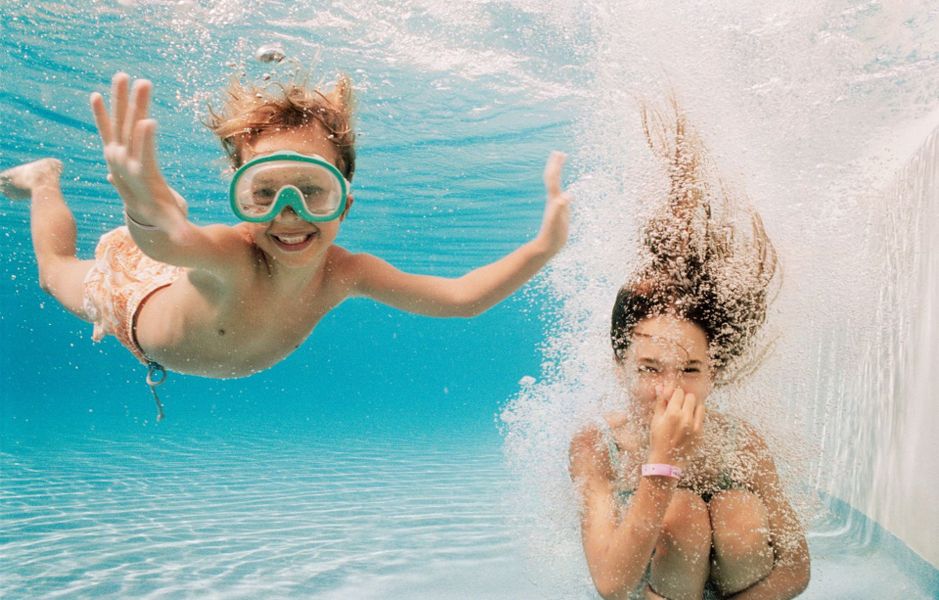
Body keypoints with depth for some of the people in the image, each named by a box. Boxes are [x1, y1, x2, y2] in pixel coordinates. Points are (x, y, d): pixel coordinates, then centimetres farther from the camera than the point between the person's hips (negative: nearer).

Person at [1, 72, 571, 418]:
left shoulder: (343, 273, -36)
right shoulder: (230, 254, -49)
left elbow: (459, 297, -35)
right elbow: (166, 241, -72)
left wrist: (542, 248, -48)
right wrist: (148, 214, -95)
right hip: (139, 304, -3)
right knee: (58, 271, 28)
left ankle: (154, 197, 56)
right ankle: (47, 180, 50)